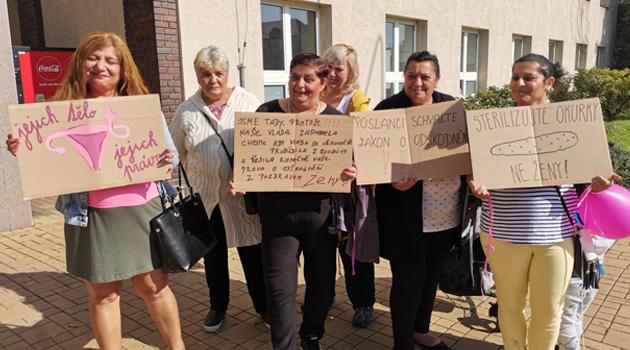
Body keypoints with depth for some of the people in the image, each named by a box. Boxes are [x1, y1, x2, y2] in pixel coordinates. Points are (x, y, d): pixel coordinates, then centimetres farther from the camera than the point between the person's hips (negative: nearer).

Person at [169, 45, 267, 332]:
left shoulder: (248, 102, -4)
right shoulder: (185, 112, 1)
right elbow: (175, 154, 8)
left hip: (245, 196, -2)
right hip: (205, 197, 2)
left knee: (253, 254, 11)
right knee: (213, 256, 18)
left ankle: (263, 305, 31)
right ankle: (218, 306, 39)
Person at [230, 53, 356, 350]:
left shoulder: (335, 119, 3)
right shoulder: (267, 112, -1)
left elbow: (349, 165, 7)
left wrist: (349, 174, -16)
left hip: (320, 214, 2)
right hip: (278, 216, -1)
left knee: (322, 281, 15)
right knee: (280, 288, 2)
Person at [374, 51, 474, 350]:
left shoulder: (450, 106, 7)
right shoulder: (388, 109, -9)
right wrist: (393, 182, -26)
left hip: (447, 212, 6)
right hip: (407, 216, -6)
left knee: (431, 273, 20)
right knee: (408, 279, 2)